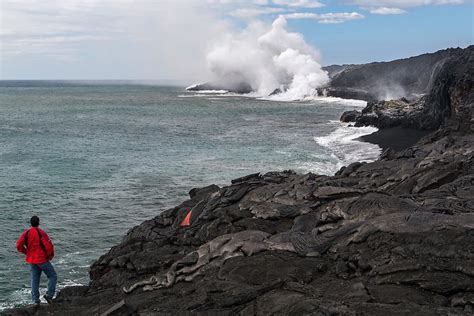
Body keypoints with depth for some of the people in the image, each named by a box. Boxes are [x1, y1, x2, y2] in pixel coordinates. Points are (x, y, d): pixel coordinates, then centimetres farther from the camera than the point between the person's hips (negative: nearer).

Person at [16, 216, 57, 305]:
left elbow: (19, 245, -5)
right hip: (42, 260, -5)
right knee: (53, 276, 8)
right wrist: (50, 256, -1)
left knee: (34, 280, 12)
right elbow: (49, 246, -19)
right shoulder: (41, 233, -14)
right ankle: (49, 295, -5)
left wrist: (27, 252, 9)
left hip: (31, 260, 5)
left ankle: (35, 300, 11)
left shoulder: (26, 233, 1)